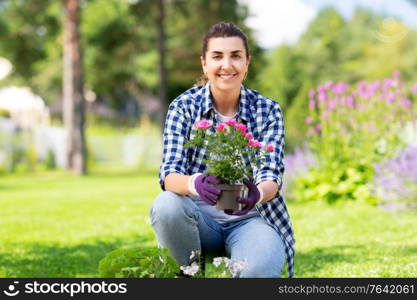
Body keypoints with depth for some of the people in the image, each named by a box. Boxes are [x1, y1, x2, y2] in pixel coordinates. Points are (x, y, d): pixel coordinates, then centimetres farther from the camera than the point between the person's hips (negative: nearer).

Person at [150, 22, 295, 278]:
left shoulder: (268, 110, -2)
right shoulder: (183, 107, -4)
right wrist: (195, 184, -40)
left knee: (259, 269, -35)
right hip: (200, 218, 2)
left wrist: (258, 194, -39)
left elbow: (271, 176, -12)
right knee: (167, 205, -32)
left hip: (250, 218, -2)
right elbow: (170, 173, -14)